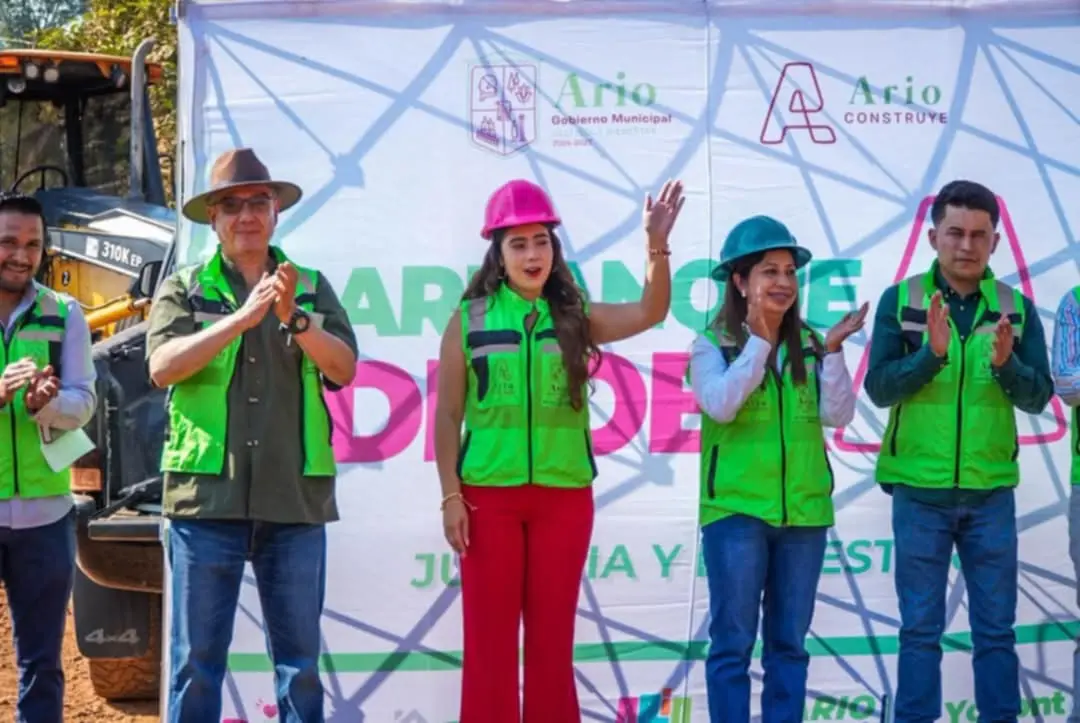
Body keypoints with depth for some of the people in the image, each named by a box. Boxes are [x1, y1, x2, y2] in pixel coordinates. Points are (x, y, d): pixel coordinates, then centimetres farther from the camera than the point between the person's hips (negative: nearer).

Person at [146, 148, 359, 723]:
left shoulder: (312, 287, 13)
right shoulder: (183, 289, 7)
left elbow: (343, 368, 0)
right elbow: (163, 365, -10)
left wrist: (294, 318, -16)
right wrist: (243, 317, -19)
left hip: (294, 497, 2)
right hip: (207, 495, -2)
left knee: (299, 655, 7)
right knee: (196, 657, 2)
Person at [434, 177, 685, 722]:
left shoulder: (576, 318, 6)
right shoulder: (469, 320, 2)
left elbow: (650, 312, -8)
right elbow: (448, 416, 2)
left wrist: (656, 244, -22)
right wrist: (450, 495, -4)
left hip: (564, 496, 2)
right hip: (488, 495, -1)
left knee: (552, 636, 8)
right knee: (489, 637, 3)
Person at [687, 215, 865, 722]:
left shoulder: (808, 345, 7)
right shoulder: (712, 343, -2)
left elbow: (837, 416, 0)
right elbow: (721, 405, -18)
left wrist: (832, 351, -12)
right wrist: (760, 340, -19)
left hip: (803, 510, 4)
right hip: (735, 508, -4)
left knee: (789, 642, 10)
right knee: (734, 642, 0)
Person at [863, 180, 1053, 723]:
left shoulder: (1017, 308, 4)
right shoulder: (900, 301, -1)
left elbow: (1038, 396, -2)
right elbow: (879, 388, -9)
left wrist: (1005, 363, -21)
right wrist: (932, 353, -24)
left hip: (991, 493, 2)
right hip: (919, 491, -2)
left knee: (995, 629, 8)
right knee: (920, 628, 5)